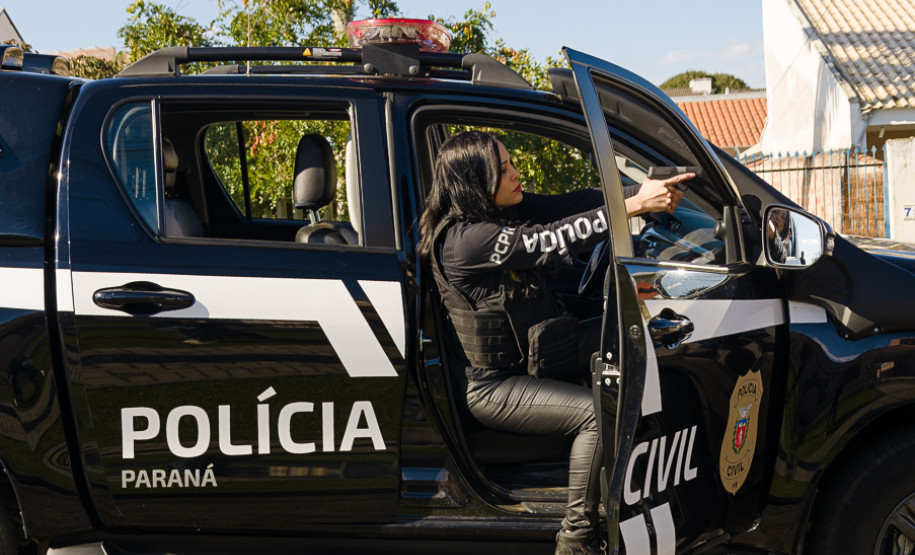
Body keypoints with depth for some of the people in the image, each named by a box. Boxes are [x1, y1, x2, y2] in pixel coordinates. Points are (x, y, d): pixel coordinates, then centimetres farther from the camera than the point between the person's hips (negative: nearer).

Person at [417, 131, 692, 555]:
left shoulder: (504, 208, 2)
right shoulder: (464, 239, -26)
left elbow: (568, 205, -5)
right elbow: (551, 242, -30)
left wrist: (642, 190, -20)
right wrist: (635, 205, -30)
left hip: (536, 352, 10)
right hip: (494, 385, -9)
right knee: (597, 412, -25)